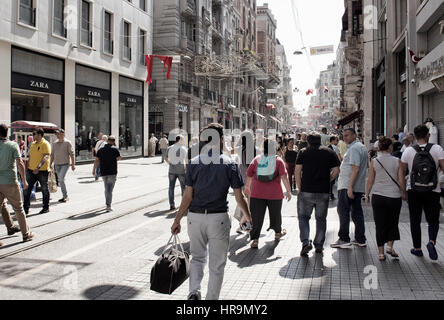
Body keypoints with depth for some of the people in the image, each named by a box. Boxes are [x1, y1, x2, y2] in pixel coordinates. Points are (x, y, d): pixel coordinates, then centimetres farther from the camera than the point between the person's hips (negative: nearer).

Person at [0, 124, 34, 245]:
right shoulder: (13, 145, -8)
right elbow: (20, 164, -14)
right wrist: (24, 181, -6)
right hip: (10, 182, -3)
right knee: (18, 209, 8)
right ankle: (26, 234, 18)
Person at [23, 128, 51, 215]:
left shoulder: (45, 144, -10)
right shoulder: (33, 144, 14)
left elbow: (46, 156, -22)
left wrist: (38, 167, -33)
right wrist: (27, 166, 18)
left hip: (42, 171, -7)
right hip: (31, 170, 7)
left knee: (44, 189, 6)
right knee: (27, 189, 3)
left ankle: (46, 208, 19)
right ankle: (26, 208, 11)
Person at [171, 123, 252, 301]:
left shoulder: (194, 163, -1)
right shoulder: (229, 164, -4)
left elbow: (188, 196, -3)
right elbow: (239, 197, -1)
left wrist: (177, 220, 5)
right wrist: (248, 215, 16)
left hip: (195, 216, 2)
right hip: (219, 218, -2)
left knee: (197, 257, 21)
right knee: (217, 264, 12)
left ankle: (194, 291, 4)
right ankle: (212, 298, 20)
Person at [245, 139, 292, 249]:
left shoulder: (256, 159, 3)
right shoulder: (278, 160, -3)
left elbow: (249, 175, 7)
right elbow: (284, 177, -12)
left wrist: (247, 187, 22)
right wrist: (288, 191, -9)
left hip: (257, 193, 1)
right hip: (274, 194, -1)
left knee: (256, 217, 1)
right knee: (275, 214, 20)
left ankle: (255, 239, -7)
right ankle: (278, 233, 40)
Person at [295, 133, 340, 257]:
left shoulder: (303, 152, 2)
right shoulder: (330, 152, 7)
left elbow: (297, 171, -5)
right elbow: (336, 171, 1)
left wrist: (300, 188, 3)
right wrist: (327, 181, 14)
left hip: (306, 191, -2)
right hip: (324, 192, 2)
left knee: (303, 217, 9)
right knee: (321, 219, 14)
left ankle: (306, 242, -7)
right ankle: (319, 245, 18)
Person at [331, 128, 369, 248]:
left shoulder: (354, 148, -14)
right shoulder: (362, 147, 19)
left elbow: (355, 169, -22)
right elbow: (366, 166, 24)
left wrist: (349, 187, -24)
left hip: (347, 186, -10)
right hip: (359, 186, 10)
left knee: (343, 211, -4)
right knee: (357, 212, 12)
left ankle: (344, 239, -2)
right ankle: (360, 240, 16)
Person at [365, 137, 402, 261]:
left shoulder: (374, 161, -3)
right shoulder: (397, 161, -3)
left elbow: (370, 180, -1)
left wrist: (367, 195, 10)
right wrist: (403, 193, 17)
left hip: (378, 196, 0)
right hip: (394, 196, 0)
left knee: (380, 224, 8)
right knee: (393, 223, 19)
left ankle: (381, 252, 10)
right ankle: (390, 246, 7)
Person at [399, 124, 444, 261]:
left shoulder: (408, 151, -4)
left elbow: (402, 172, 0)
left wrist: (403, 191, 6)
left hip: (413, 191, 1)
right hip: (433, 191, -1)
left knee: (415, 221, 12)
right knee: (433, 220, 12)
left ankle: (417, 248, 18)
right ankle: (431, 242, -12)